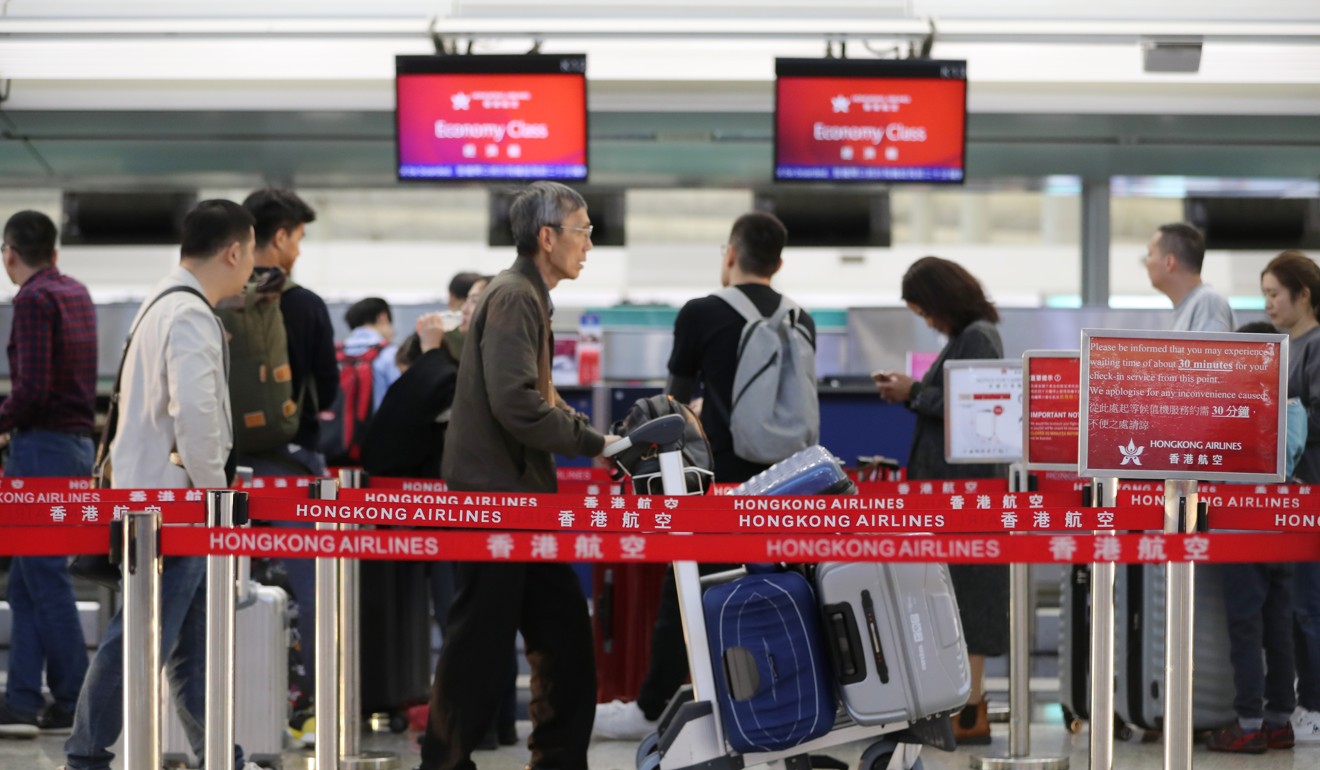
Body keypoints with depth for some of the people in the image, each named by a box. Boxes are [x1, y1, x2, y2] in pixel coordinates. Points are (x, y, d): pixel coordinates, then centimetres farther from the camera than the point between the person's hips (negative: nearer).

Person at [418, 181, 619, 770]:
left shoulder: (529, 298, 17)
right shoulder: (513, 298, -15)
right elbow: (516, 404, -24)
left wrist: (601, 438, 6)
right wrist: (593, 443, -15)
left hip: (521, 496, 10)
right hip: (494, 495, -10)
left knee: (564, 634, 11)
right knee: (481, 644, -3)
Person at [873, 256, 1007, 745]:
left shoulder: (978, 338, -14)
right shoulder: (964, 337, 16)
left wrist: (914, 394, -13)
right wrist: (910, 393, 8)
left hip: (967, 484, -10)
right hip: (949, 484, 10)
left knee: (965, 591, -7)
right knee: (956, 594, 11)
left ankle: (970, 713, -3)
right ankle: (965, 703, 16)